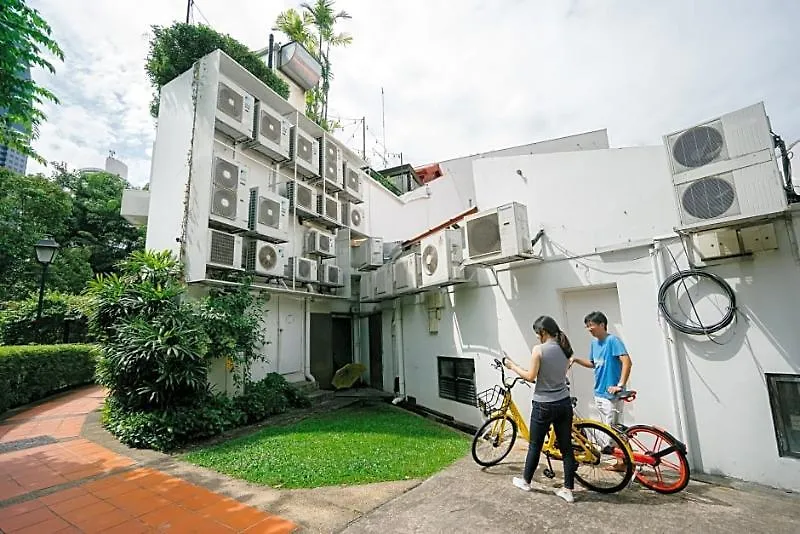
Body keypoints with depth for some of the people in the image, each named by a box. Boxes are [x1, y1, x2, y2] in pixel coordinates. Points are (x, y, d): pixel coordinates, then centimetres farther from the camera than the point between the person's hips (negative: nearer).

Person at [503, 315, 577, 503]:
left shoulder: (539, 349, -18)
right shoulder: (564, 349, 2)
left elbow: (531, 377, -15)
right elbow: (559, 372, 11)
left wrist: (513, 366, -3)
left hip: (544, 405, -6)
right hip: (564, 403, 6)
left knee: (535, 445, 12)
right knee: (566, 447, 13)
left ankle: (526, 481, 29)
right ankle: (568, 489, 21)